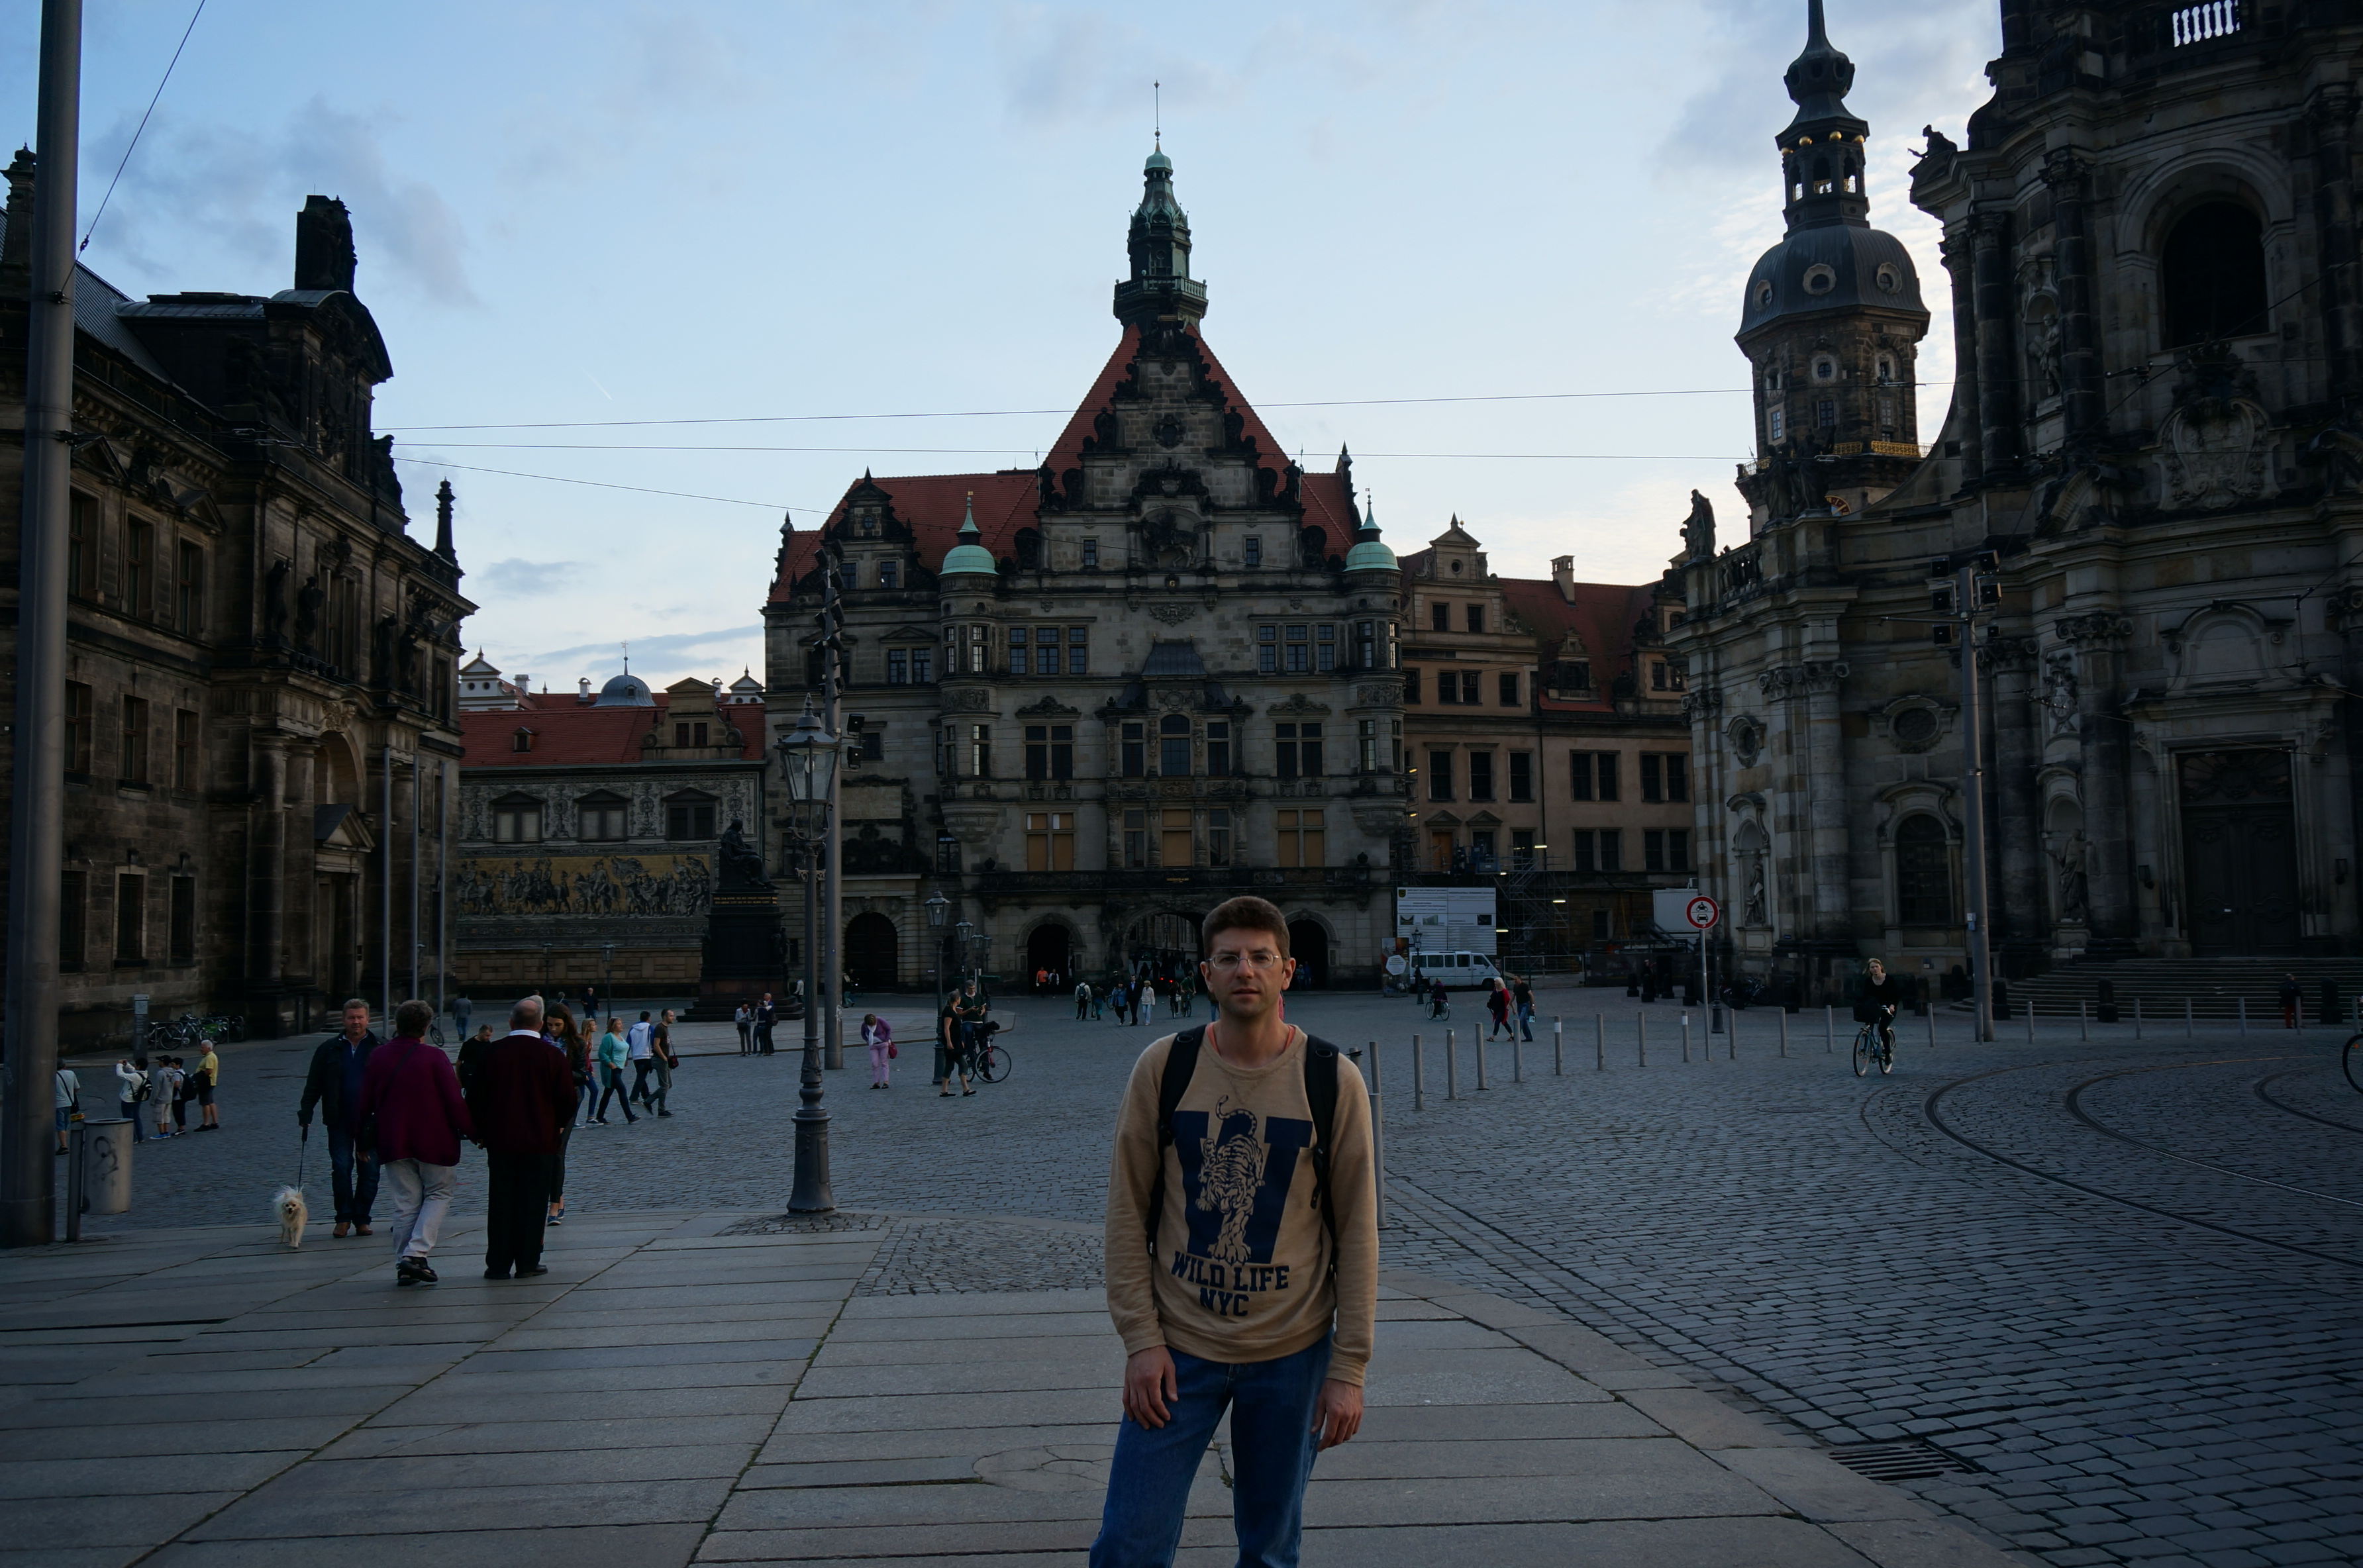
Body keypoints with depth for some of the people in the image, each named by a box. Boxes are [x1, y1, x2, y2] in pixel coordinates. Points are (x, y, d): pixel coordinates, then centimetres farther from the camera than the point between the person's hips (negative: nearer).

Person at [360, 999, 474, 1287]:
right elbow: (454, 1101, -13)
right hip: (434, 1143, -4)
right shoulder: (434, 1056, -11)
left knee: (405, 1203, 11)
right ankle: (416, 1253, -6)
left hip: (392, 1143, 4)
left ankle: (403, 1265, 10)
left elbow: (364, 1104, 9)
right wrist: (472, 1132, -2)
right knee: (439, 1194, 10)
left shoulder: (377, 1057, 3)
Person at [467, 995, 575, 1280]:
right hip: (540, 1139, -2)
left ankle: (498, 1264, 10)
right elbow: (567, 1099, -2)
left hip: (500, 1139, 2)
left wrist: (480, 1131, 15)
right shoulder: (552, 1055, -6)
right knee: (533, 1201, 5)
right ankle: (527, 1263, 7)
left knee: (500, 1202, 8)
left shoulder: (491, 1052, -2)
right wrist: (557, 1127, 15)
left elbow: (475, 1096, 3)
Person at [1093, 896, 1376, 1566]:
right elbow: (1128, 1213, 0)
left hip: (1291, 1355, 0)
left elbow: (1357, 1230, -2)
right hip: (1179, 1348, 0)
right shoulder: (1163, 1068, -4)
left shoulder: (1332, 1081, -6)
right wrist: (1141, 1339, -6)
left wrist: (1349, 1367, -4)